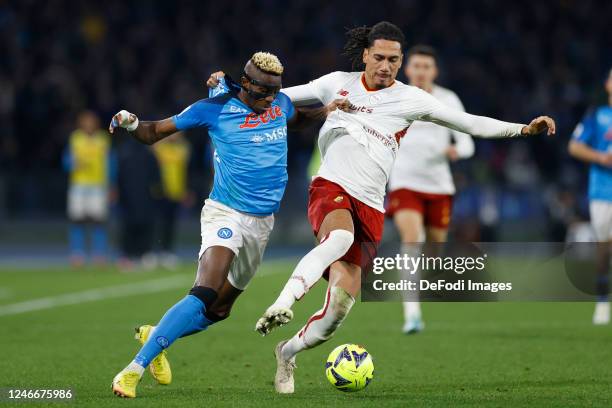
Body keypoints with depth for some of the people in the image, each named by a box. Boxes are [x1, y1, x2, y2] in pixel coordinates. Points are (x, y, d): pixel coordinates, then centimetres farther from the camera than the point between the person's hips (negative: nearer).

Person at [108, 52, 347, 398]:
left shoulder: (280, 104, 7)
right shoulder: (214, 109, -7)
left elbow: (297, 119, 33)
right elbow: (154, 133, 0)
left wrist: (327, 111, 14)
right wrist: (132, 125, -21)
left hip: (263, 224, 7)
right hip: (226, 214, -7)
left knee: (219, 310, 13)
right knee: (205, 295, -27)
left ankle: (155, 335, 37)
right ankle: (135, 369, -29)